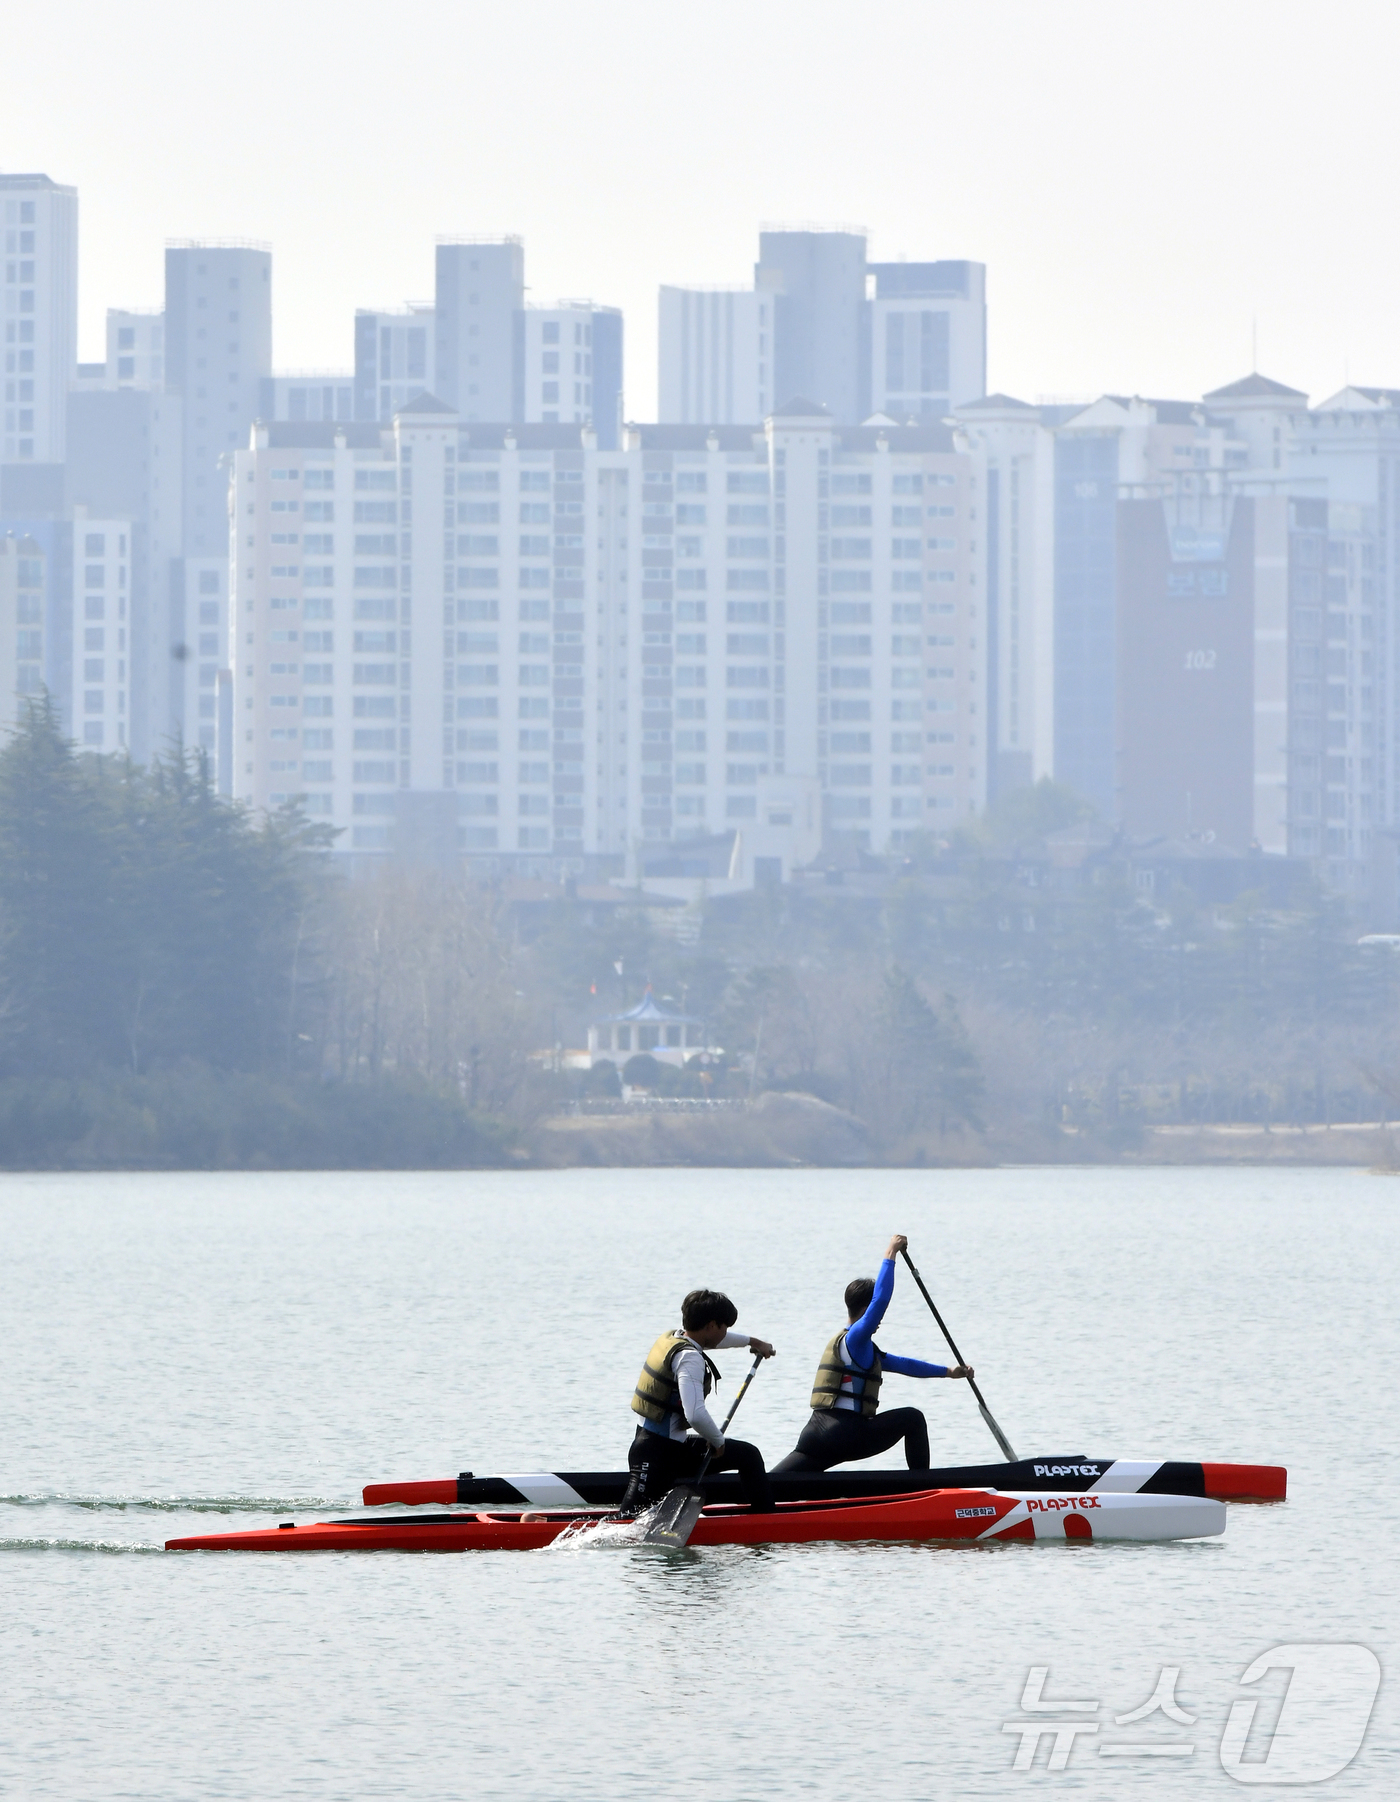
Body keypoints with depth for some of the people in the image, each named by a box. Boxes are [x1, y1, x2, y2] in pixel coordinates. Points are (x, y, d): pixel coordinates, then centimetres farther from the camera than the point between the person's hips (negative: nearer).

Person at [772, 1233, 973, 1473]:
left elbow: (901, 1364, 34)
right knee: (912, 1418, 5)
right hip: (846, 1434, -9)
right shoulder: (855, 1339, -3)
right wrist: (891, 1255, -9)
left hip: (814, 1435, 9)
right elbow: (880, 1300, -16)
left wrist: (947, 1371, 37)